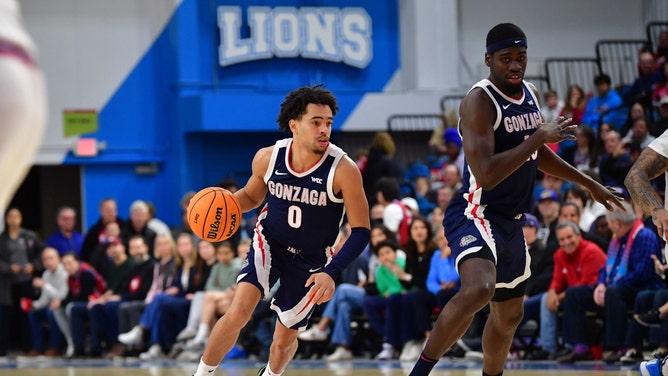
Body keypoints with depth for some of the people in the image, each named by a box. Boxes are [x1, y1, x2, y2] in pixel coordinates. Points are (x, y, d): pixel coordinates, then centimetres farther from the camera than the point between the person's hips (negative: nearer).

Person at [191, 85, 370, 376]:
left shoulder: (343, 170, -25)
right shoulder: (268, 158, -15)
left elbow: (360, 231, -20)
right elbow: (252, 195, 7)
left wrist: (332, 273, -32)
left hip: (312, 260, 0)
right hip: (270, 243, 1)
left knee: (286, 336, 12)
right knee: (238, 312, -22)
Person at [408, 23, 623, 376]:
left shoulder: (531, 94, 8)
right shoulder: (479, 101, -19)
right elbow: (486, 174, -29)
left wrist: (590, 184, 28)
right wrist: (540, 136, -26)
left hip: (511, 221, 9)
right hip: (476, 213, -9)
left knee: (509, 314, 20)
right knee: (478, 289, -35)